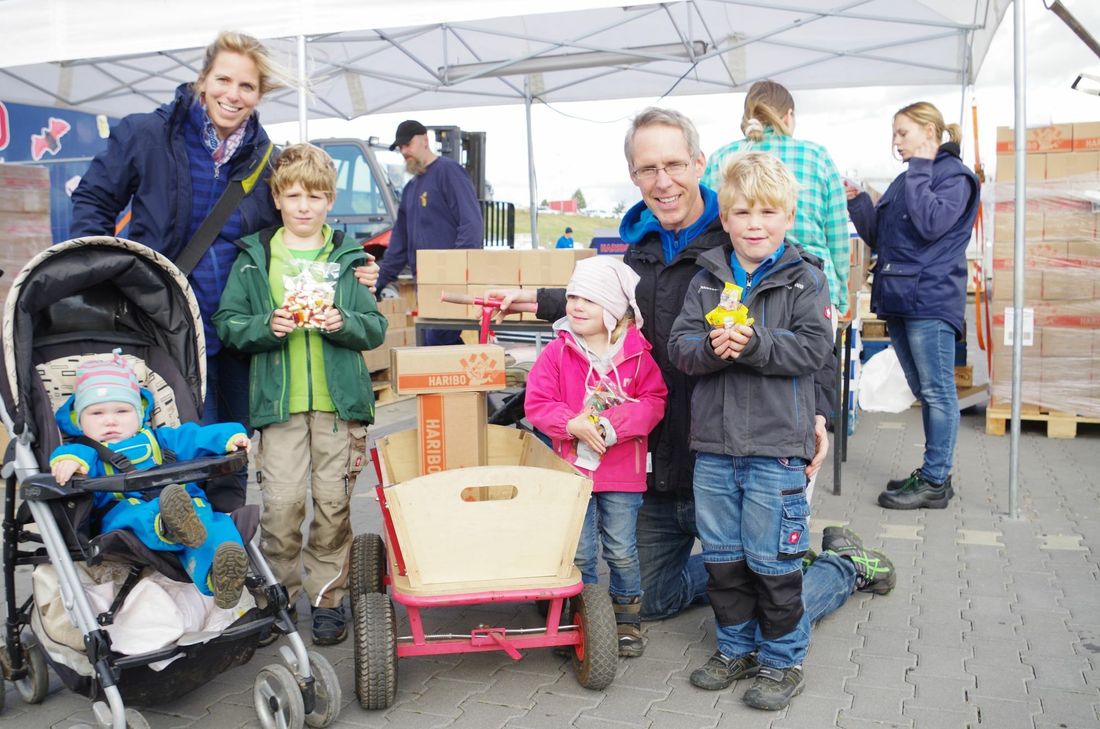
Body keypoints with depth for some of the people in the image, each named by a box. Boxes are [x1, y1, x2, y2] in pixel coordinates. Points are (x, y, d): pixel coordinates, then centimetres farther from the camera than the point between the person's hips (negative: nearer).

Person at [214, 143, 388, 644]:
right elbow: (227, 322, 6)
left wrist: (343, 322, -13)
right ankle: (277, 595, 16)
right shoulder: (255, 256, 8)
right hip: (279, 400, 0)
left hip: (339, 398, 0)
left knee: (333, 501, 3)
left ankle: (328, 597, 17)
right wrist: (267, 326, -12)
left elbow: (376, 328, 6)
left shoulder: (348, 256, 8)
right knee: (281, 501, -4)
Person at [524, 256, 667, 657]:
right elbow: (537, 403, -5)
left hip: (622, 472, -1)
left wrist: (611, 423, -19)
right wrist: (573, 425, -20)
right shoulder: (557, 352, -2)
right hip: (573, 467, 1)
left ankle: (627, 618, 29)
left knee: (621, 550, 10)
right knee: (578, 552, 7)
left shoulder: (638, 353, -4)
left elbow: (653, 401, -7)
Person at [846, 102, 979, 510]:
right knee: (924, 392, 14)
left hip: (931, 300, -9)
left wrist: (919, 169, -12)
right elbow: (877, 236, 18)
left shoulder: (955, 176, -5)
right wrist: (857, 202, 4)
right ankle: (934, 472, 24)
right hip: (899, 299, 9)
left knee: (937, 392, -3)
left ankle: (935, 483, 2)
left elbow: (931, 223, -21)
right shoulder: (905, 181, 18)